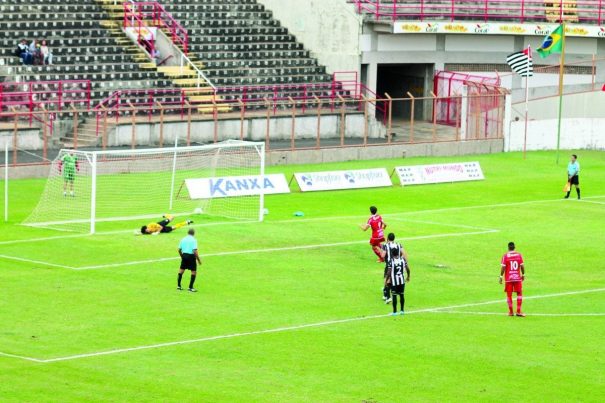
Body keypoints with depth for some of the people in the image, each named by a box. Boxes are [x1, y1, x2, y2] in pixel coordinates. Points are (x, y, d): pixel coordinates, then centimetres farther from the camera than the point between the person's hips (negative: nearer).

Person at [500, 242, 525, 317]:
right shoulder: (519, 255, 0)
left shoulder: (505, 256, -5)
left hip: (508, 278, -1)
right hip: (517, 278, 1)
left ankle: (510, 312, 9)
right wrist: (523, 275, 13)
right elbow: (522, 266, 0)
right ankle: (518, 311, 2)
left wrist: (501, 277, -2)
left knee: (509, 295, 6)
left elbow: (503, 267, -8)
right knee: (519, 293, 9)